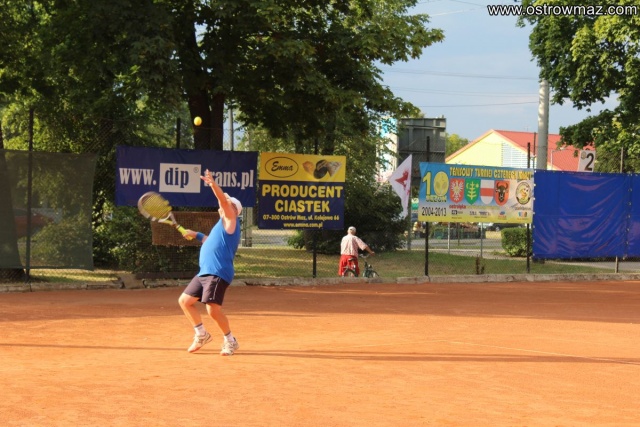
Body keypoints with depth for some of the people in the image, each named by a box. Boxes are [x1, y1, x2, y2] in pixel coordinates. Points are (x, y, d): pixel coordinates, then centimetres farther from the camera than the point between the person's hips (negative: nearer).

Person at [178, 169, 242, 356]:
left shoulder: (230, 220, 1)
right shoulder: (223, 226, 26)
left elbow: (225, 201, -18)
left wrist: (213, 185, -31)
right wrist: (197, 236, 41)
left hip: (218, 273, -10)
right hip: (205, 272, 10)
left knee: (213, 309, -19)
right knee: (184, 300, 11)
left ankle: (230, 341, -2)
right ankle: (201, 334, 20)